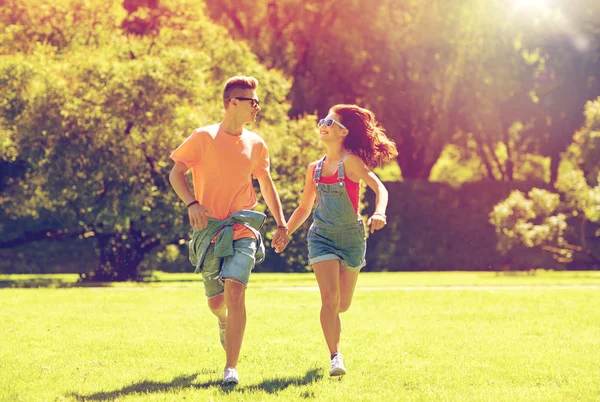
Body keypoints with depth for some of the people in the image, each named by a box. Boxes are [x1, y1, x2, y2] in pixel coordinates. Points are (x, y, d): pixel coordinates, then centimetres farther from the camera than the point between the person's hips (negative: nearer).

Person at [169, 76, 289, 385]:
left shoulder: (256, 144, 8)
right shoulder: (204, 137, -3)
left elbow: (266, 185, 21)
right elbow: (176, 173, -2)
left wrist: (281, 222, 15)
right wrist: (191, 203, -19)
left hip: (242, 228, 1)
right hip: (208, 229, -1)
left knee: (234, 291, -21)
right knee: (215, 302, 9)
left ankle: (231, 368, -19)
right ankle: (224, 322, 49)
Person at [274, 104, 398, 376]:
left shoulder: (350, 161, -10)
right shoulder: (314, 169, 6)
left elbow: (378, 187, -22)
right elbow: (304, 207, 17)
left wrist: (379, 213, -40)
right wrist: (285, 233, 7)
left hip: (352, 237, -2)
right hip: (321, 236, 2)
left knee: (343, 305, 9)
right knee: (329, 298, -17)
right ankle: (335, 358, -13)